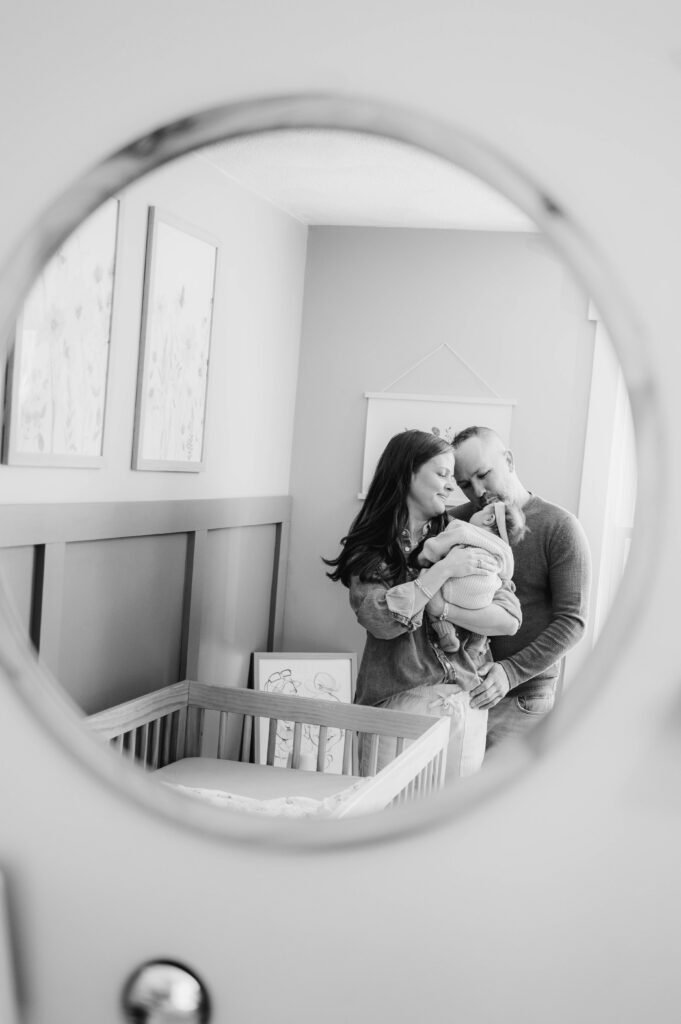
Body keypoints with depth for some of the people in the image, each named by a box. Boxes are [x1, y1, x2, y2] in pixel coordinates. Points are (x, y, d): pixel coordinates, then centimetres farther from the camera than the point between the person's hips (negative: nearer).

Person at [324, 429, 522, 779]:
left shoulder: (461, 539, 8)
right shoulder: (369, 549, 1)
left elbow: (510, 618, -2)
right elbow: (380, 619, -17)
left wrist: (441, 607, -13)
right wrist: (443, 570, -15)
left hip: (466, 706, 3)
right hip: (397, 706, -2)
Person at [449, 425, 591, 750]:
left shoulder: (559, 527, -6)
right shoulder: (458, 520, 5)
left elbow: (572, 621, -9)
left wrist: (512, 671, -19)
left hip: (522, 695, -3)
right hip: (460, 685, 3)